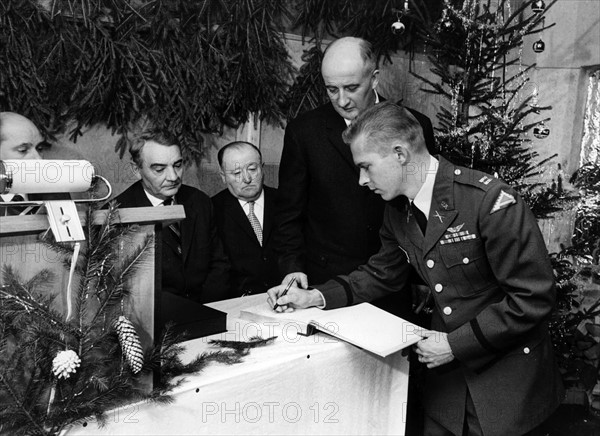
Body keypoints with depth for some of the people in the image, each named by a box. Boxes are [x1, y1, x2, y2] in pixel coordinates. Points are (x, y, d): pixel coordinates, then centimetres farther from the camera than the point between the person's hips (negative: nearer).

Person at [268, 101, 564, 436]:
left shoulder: (490, 200, -25)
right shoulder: (398, 209, -3)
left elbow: (534, 296, -21)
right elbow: (383, 275, 9)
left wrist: (455, 344, -19)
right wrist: (314, 297, -3)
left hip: (508, 377, -5)